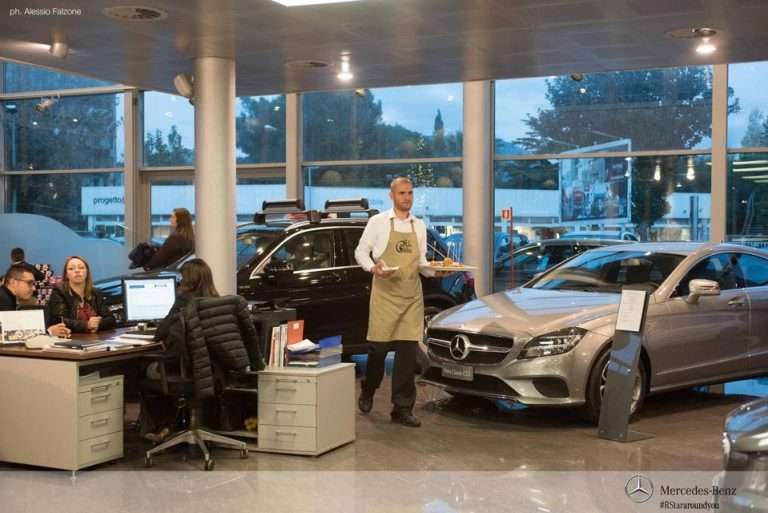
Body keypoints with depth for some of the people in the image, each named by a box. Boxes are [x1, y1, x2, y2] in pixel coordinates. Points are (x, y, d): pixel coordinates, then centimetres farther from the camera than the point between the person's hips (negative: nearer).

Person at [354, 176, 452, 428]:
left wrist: (435, 271, -1)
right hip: (385, 292, -4)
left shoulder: (419, 226, 13)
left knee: (408, 350, -1)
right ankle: (368, 392, 26)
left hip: (412, 295, 4)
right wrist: (373, 268, -15)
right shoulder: (378, 222, 1)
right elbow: (360, 252, 3)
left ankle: (402, 408, 5)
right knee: (378, 346, -1)